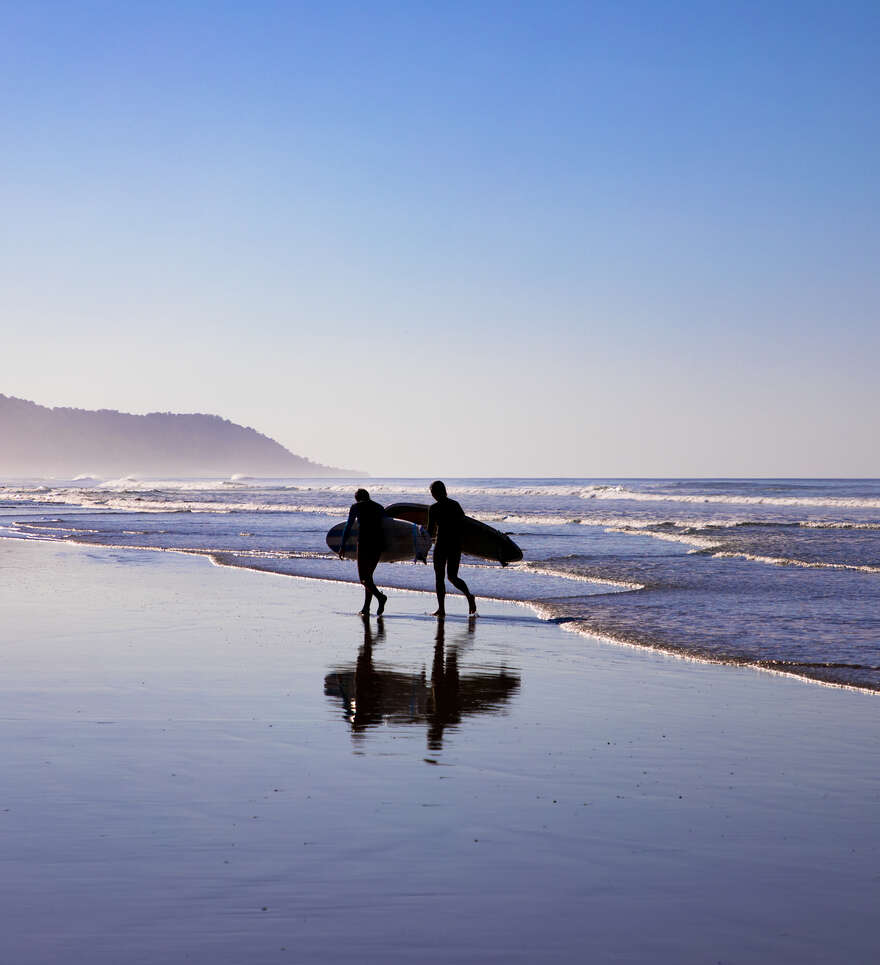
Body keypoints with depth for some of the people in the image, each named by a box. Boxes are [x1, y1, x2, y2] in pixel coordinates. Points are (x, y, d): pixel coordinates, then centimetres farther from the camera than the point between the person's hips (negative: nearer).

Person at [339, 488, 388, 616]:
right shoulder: (380, 508, 20)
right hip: (379, 543, 5)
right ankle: (366, 608, 11)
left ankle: (380, 596, -27)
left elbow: (348, 526, 1)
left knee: (363, 577, -3)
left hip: (364, 542, -5)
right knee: (369, 575, 16)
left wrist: (342, 546, 2)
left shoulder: (356, 506, 8)